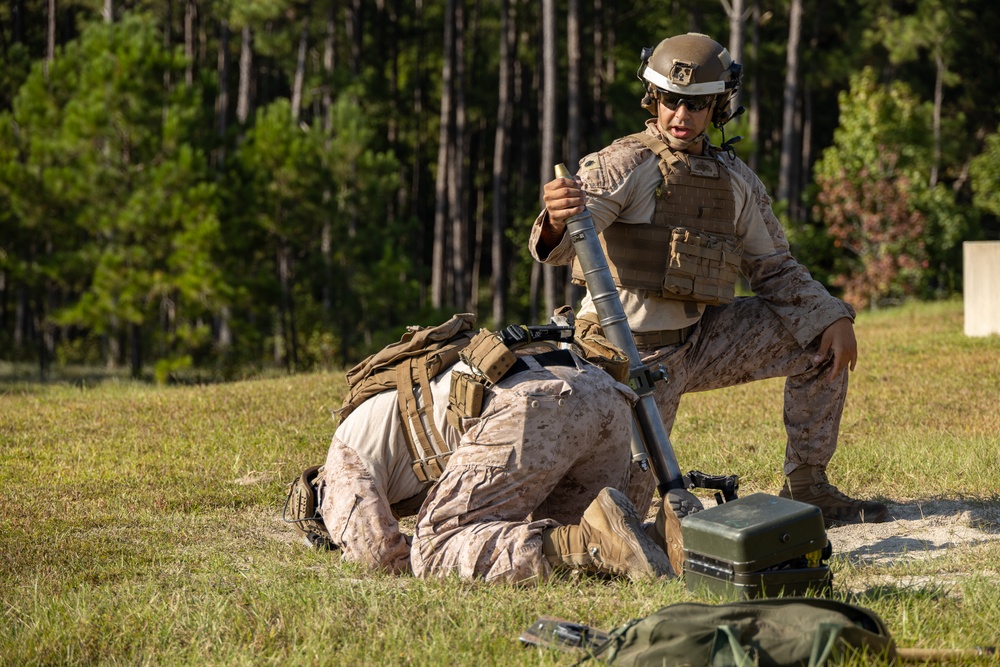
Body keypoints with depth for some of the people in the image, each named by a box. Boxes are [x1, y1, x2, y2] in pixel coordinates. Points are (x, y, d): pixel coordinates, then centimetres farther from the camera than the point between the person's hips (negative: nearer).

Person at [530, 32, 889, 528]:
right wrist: (557, 221, -54)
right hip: (635, 352, -6)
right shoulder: (624, 164, -14)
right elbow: (561, 244, -28)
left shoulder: (736, 180, 6)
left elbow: (775, 269, 11)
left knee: (824, 345, -2)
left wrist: (832, 319, -5)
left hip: (700, 339, 6)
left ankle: (806, 489, 8)